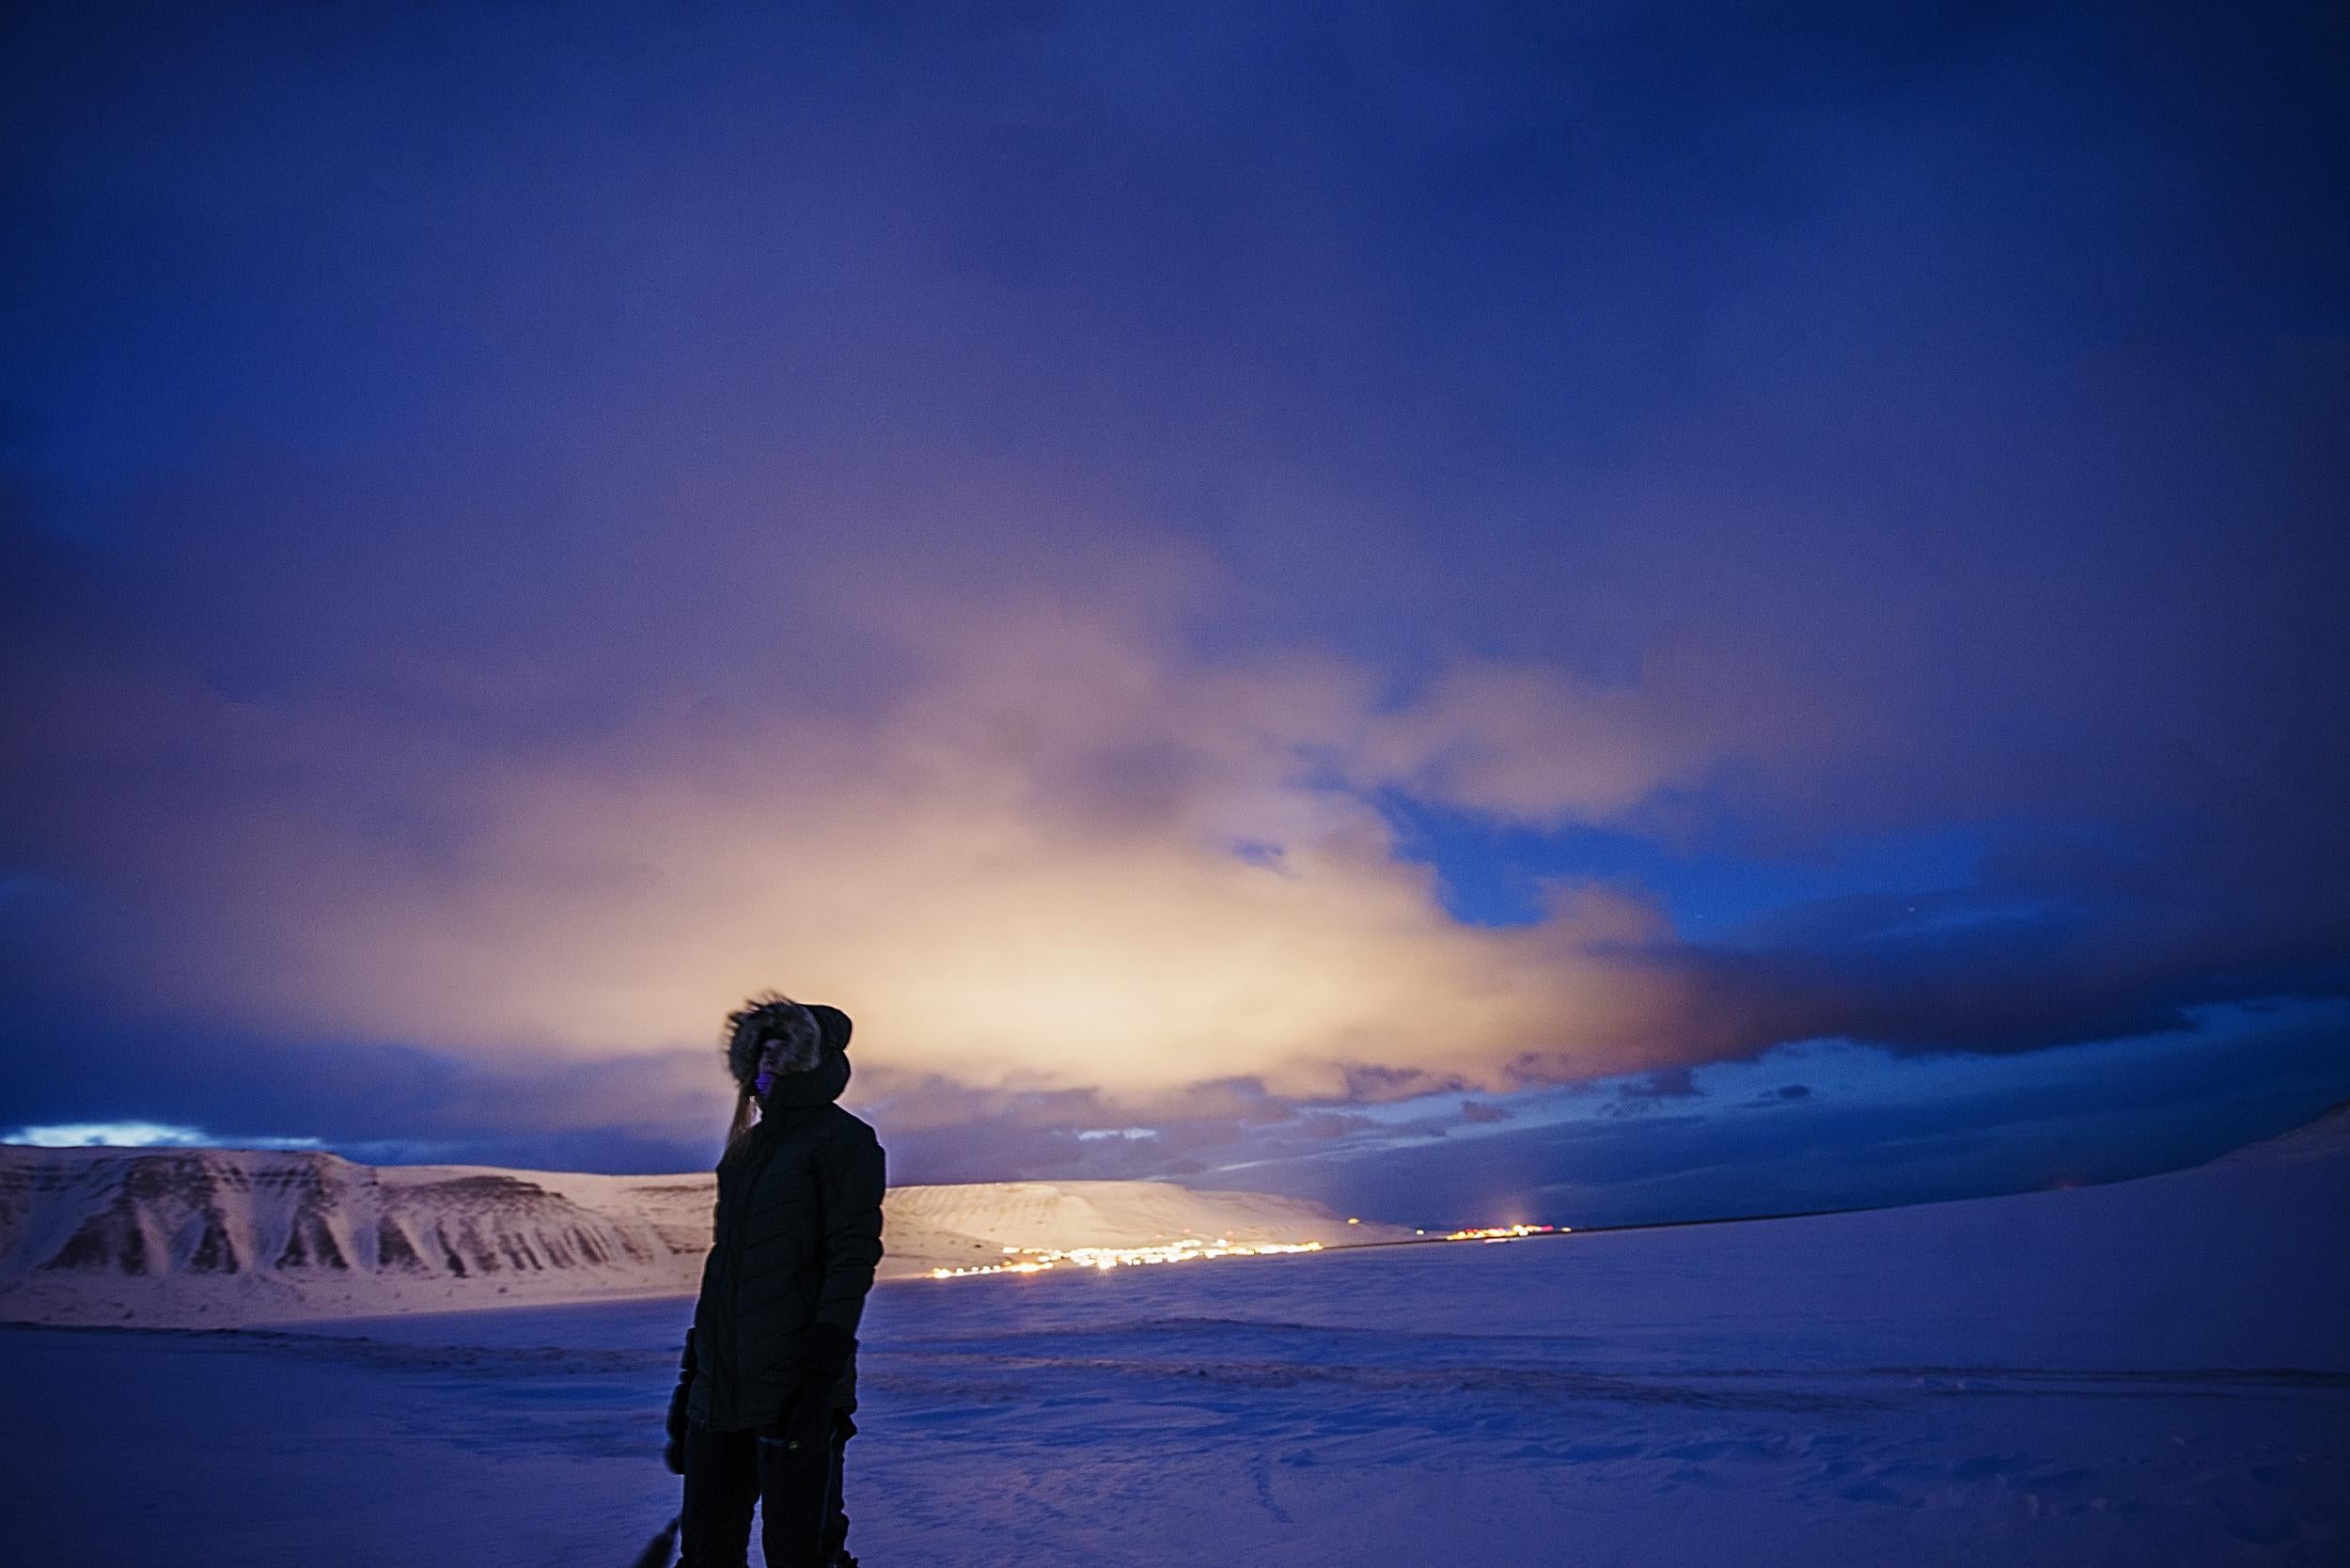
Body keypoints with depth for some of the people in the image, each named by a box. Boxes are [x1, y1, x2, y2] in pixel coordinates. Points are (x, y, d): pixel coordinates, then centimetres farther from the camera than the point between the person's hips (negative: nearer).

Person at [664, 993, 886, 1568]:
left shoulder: (842, 1138, -5)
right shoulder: (750, 1147, 18)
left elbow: (852, 1259, -13)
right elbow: (725, 1258, 20)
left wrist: (820, 1371, -20)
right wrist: (693, 1366, 16)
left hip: (793, 1386, -7)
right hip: (720, 1386, 8)